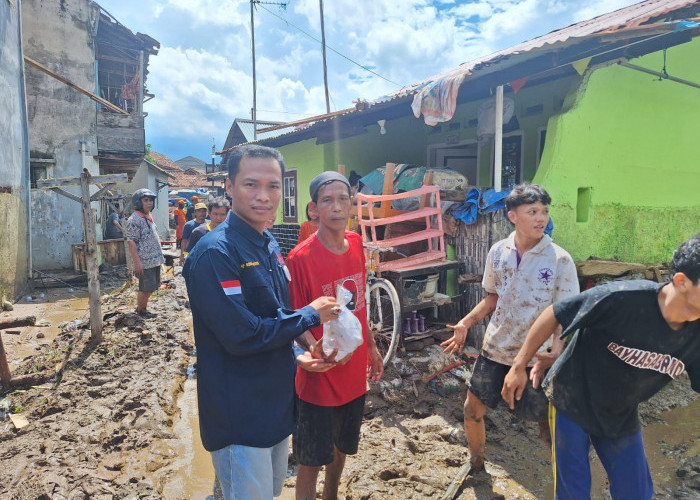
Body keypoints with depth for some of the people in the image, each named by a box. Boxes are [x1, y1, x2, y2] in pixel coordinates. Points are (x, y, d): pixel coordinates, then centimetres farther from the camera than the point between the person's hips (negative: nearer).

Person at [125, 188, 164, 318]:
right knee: (146, 288, 1)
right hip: (145, 262, -9)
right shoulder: (134, 220, -15)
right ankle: (141, 309, 20)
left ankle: (143, 306, 30)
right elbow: (132, 243, -18)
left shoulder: (149, 217, 14)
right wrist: (137, 262, -21)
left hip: (154, 260, 9)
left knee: (152, 286, 15)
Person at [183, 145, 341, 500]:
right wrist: (309, 315, -16)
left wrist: (301, 335, -3)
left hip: (277, 402, 8)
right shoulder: (215, 252, -22)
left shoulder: (270, 246, 6)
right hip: (240, 415, -8)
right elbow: (242, 336, -27)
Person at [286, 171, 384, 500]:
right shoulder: (300, 258, -21)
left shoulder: (356, 244, -2)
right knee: (311, 461, 11)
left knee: (342, 447, 26)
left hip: (354, 374, 6)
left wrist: (371, 347, 15)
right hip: (319, 378, -6)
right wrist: (307, 354, -35)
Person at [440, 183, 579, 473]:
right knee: (472, 409, 13)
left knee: (549, 425, 3)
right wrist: (466, 323, 0)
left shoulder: (560, 260, -13)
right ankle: (476, 465, 40)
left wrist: (554, 358, -24)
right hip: (495, 349, 4)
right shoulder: (498, 252, -1)